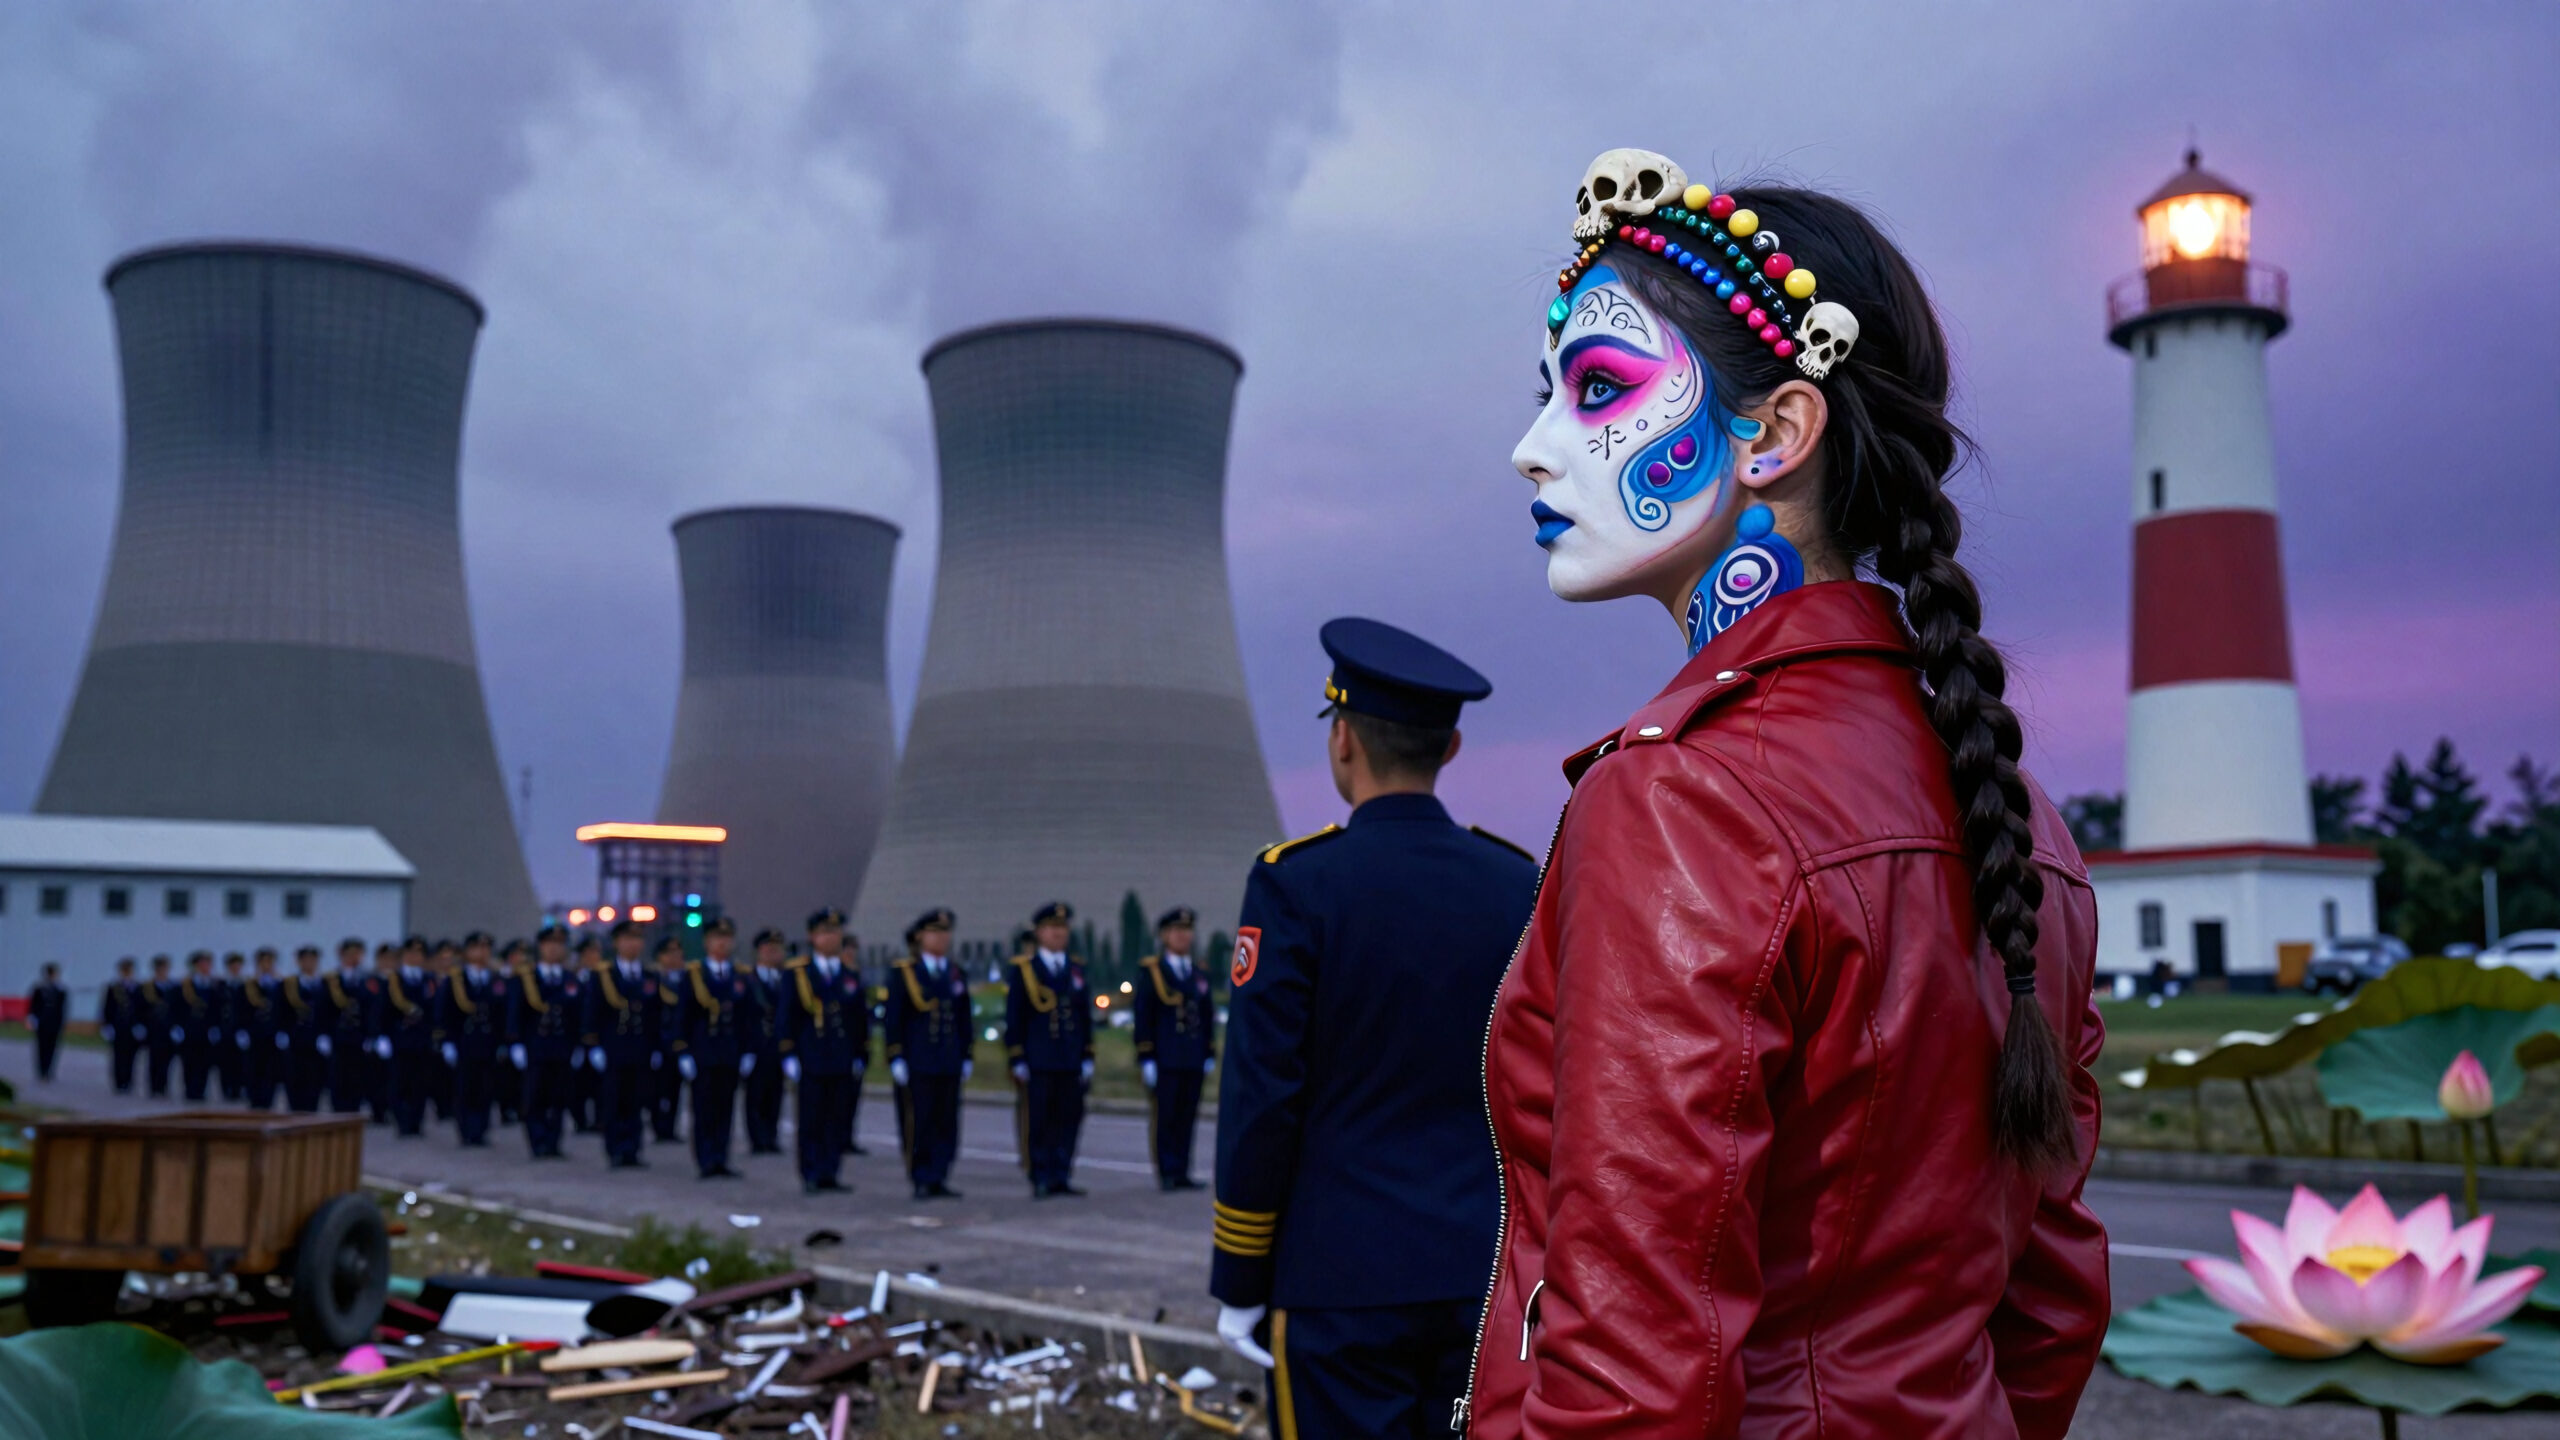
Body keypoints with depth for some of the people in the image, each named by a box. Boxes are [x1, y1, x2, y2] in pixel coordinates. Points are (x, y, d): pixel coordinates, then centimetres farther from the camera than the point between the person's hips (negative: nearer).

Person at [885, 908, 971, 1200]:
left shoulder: (957, 975, 12)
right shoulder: (902, 972, 0)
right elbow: (893, 1019, -3)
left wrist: (966, 1057, 11)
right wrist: (896, 1058, -8)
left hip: (949, 1063, 4)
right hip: (916, 1063, -4)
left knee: (947, 1123, 3)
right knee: (917, 1123, -3)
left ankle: (938, 1179, 9)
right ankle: (922, 1181, 5)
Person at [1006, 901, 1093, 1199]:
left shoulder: (1077, 969, 13)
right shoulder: (1022, 969, 2)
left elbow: (1085, 1016, 13)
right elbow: (1014, 1018, 0)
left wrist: (1087, 1057, 8)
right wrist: (1017, 1060, -6)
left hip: (1071, 1062, 4)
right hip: (1037, 1061, -3)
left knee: (1070, 1119, 3)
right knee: (1038, 1122, -1)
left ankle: (1061, 1177, 11)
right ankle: (1041, 1180, 6)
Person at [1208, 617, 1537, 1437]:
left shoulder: (1298, 883, -10)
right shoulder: (1520, 885, 2)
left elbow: (1261, 1100, -11)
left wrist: (1238, 1283, -1)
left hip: (1343, 1285, -4)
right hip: (1487, 1278, 4)